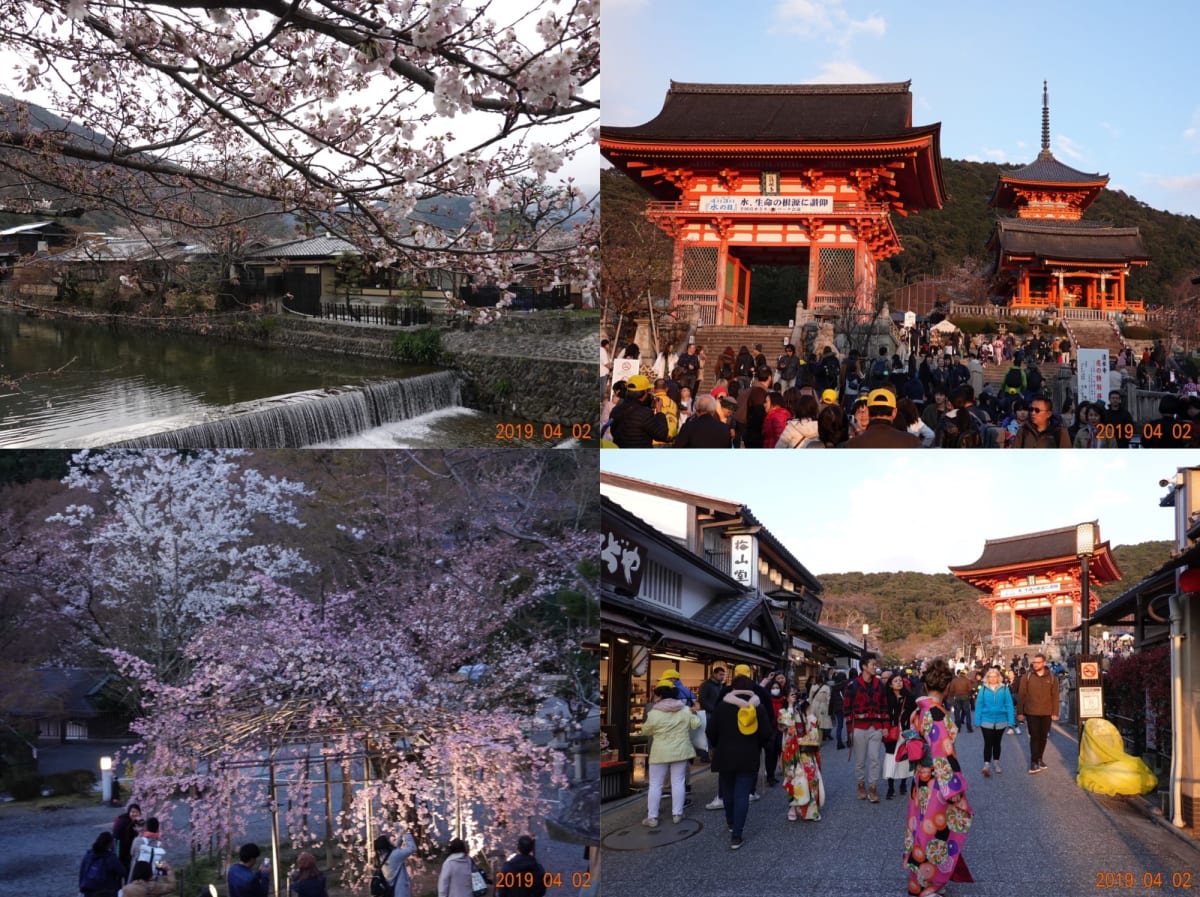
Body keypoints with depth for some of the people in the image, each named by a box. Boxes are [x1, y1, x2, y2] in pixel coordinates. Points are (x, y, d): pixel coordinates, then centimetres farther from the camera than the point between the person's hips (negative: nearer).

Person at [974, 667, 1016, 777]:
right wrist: (978, 721, -5)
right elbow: (979, 705, -2)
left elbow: (1009, 705, -4)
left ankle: (996, 764, 28)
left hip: (1000, 722, 1)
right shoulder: (983, 689, -4)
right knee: (988, 743, -8)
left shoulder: (1004, 689, -4)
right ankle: (986, 765, -13)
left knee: (997, 743, 15)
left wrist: (1010, 721, -8)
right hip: (987, 721, -1)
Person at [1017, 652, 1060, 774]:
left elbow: (1055, 696, 3)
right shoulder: (1027, 677, -3)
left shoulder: (1052, 678, 1)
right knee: (1034, 737, -5)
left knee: (1043, 736, 11)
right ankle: (1034, 762, -3)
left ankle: (1039, 758, 27)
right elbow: (1021, 695, -1)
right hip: (1031, 713, -2)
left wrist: (1055, 712, -1)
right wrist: (1020, 712, -2)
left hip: (1046, 713, 2)